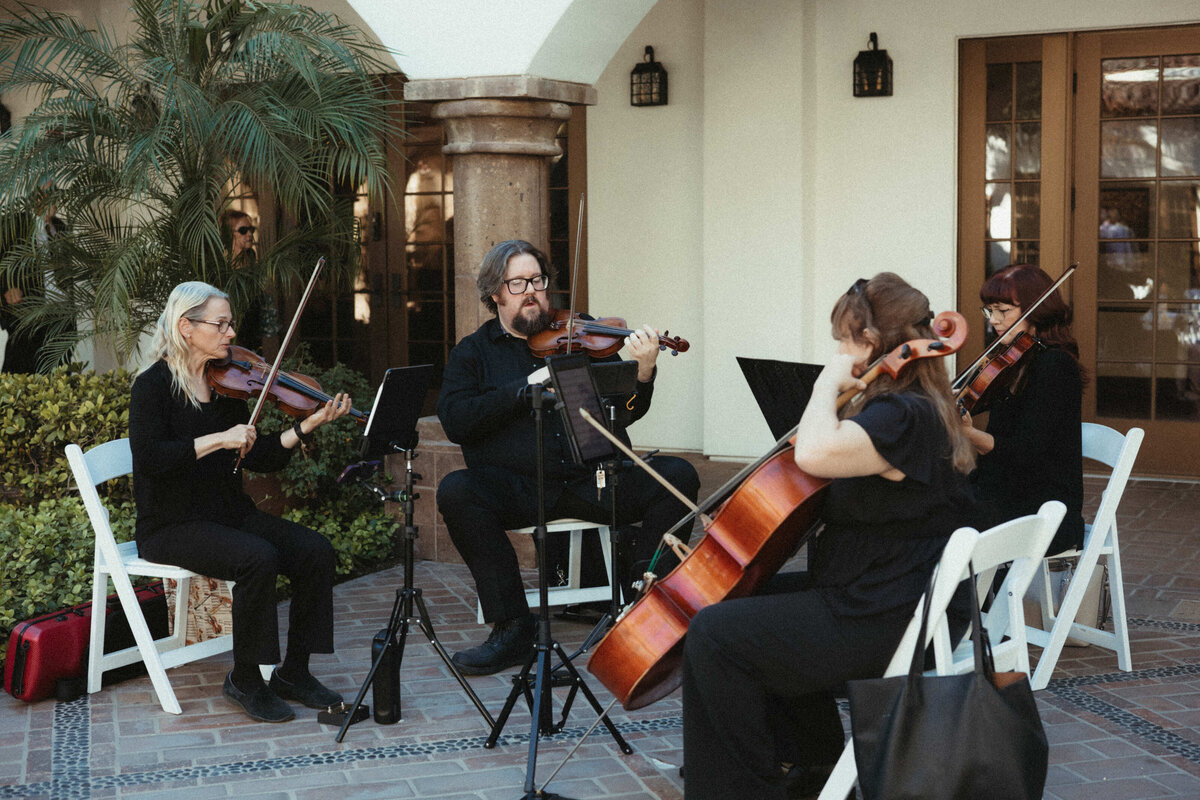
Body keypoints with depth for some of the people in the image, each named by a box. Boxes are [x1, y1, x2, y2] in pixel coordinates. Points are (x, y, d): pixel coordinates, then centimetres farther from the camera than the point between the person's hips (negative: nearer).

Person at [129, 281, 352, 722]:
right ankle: (245, 680, -12)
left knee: (315, 550, -14)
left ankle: (293, 672, -2)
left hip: (229, 513, 7)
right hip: (172, 525, -7)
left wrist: (307, 425, -6)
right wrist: (219, 439, -26)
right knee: (258, 558, -31)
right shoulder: (154, 385, -9)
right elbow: (148, 458, -24)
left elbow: (259, 458, 7)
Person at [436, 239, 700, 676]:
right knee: (455, 491, -31)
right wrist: (525, 388, -12)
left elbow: (628, 411, 9)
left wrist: (643, 373, -12)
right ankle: (512, 628, -22)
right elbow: (455, 421, -4)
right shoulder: (473, 353, 13)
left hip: (592, 479, 1)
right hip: (517, 487, -1)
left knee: (678, 476, -21)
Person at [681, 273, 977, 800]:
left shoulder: (902, 416, -22)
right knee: (754, 596, 28)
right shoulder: (919, 410, 12)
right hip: (899, 600, 12)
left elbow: (815, 453, -39)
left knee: (713, 634, -13)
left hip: (882, 624, -12)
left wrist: (829, 385, -22)